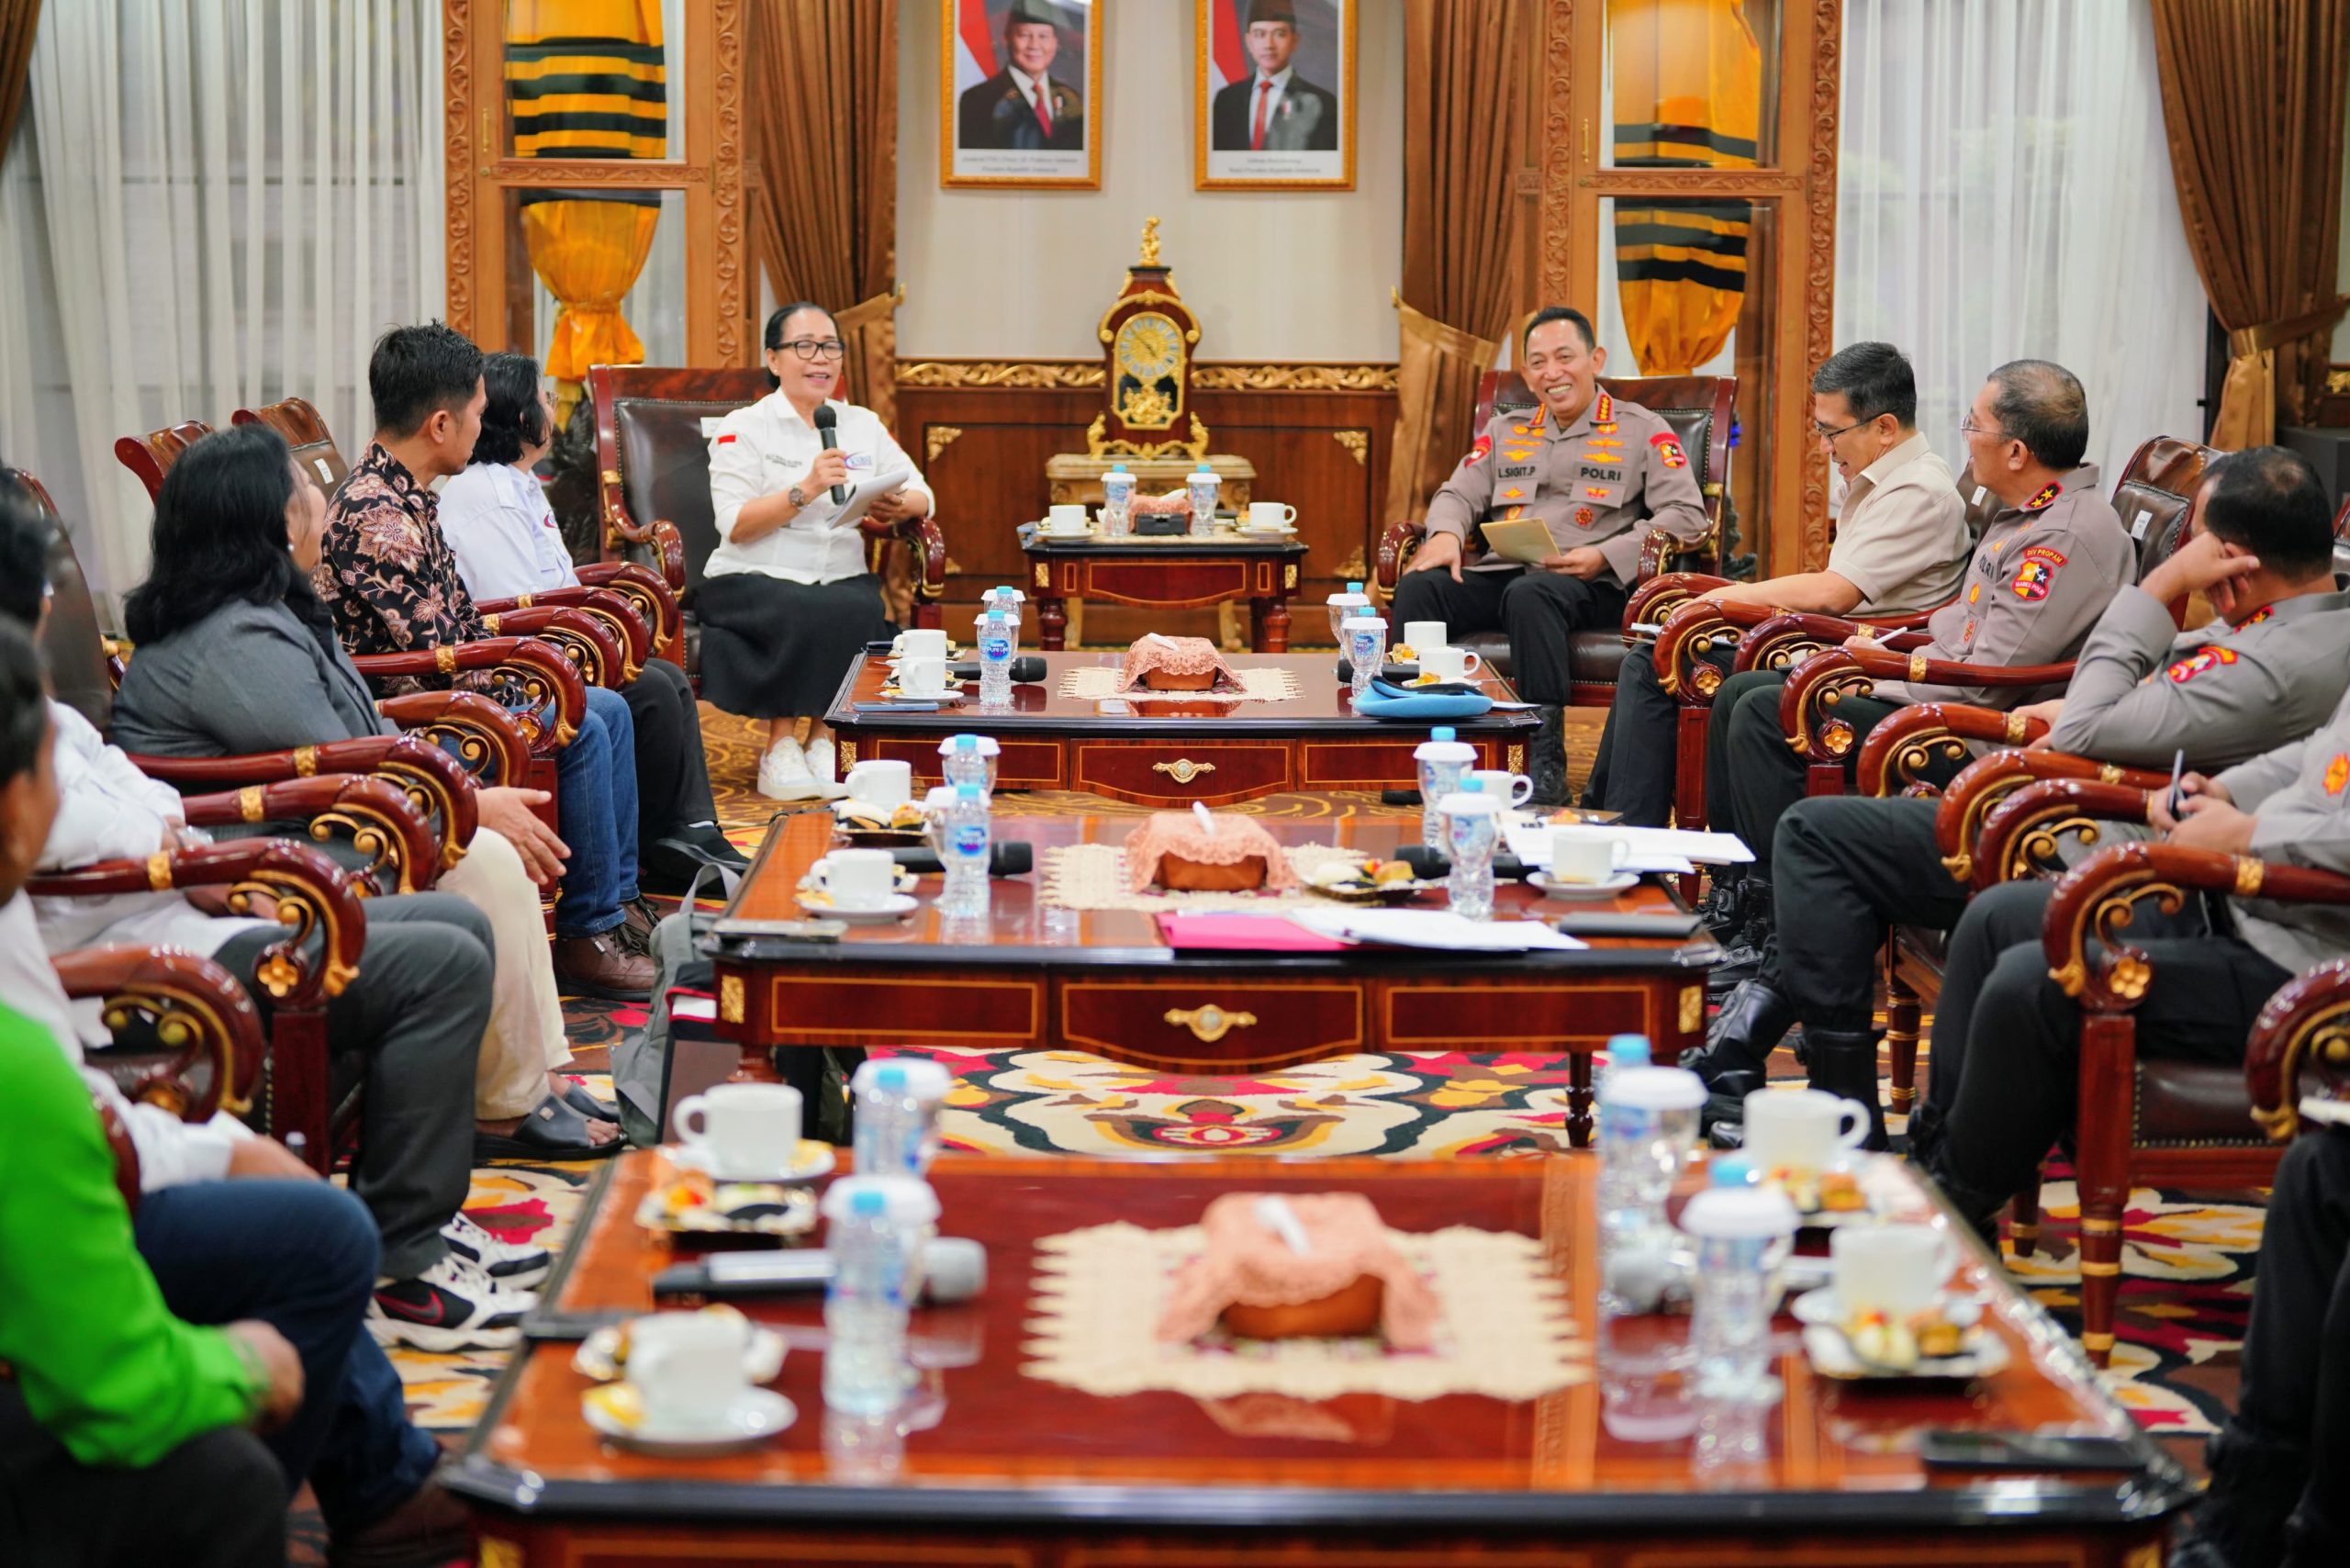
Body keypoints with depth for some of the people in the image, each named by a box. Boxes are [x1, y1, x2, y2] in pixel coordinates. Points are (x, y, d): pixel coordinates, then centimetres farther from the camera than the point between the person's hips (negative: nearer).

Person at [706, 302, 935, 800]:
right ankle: (781, 745, -20)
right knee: (805, 614, -35)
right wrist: (806, 490, -20)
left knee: (862, 611, -30)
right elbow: (735, 525, -8)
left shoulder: (864, 425, 17)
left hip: (842, 577, 3)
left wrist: (897, 506, -11)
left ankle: (824, 739, -16)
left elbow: (921, 495, 13)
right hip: (754, 580, -3)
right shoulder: (743, 428, 3)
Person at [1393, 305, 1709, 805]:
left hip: (1593, 587, -4)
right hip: (1498, 574, 4)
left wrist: (1604, 556, -14)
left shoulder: (1643, 431, 10)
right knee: (1419, 587, -26)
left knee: (1530, 594, -39)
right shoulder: (1505, 432, 26)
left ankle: (1546, 769, -41)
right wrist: (1446, 534, -6)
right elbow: (1459, 494, 20)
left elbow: (1686, 515, 0)